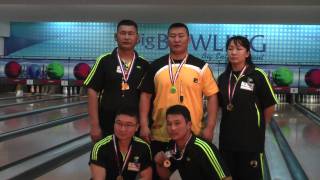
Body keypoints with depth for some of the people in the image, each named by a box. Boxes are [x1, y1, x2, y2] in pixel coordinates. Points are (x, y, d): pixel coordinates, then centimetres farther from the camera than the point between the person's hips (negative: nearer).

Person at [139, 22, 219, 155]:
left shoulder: (201, 66, 1)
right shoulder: (156, 66, 4)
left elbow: (212, 96, 1)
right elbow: (146, 95, 5)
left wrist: (210, 127, -6)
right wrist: (144, 125, -2)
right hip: (160, 135, 1)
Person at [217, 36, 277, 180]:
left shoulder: (257, 76, -10)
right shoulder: (223, 78, 4)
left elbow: (270, 106, -4)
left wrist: (258, 128, 5)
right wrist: (232, 122, 10)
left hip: (251, 139, -4)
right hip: (227, 138, 5)